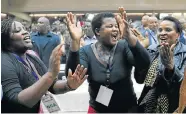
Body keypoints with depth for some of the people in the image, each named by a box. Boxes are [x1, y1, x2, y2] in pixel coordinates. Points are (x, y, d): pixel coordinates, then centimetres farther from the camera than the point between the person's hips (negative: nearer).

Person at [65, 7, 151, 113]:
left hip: (127, 108, 0)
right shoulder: (86, 51, -9)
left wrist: (129, 35, -40)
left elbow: (145, 64, -27)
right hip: (97, 109, 0)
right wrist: (75, 41, -34)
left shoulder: (124, 47, -11)